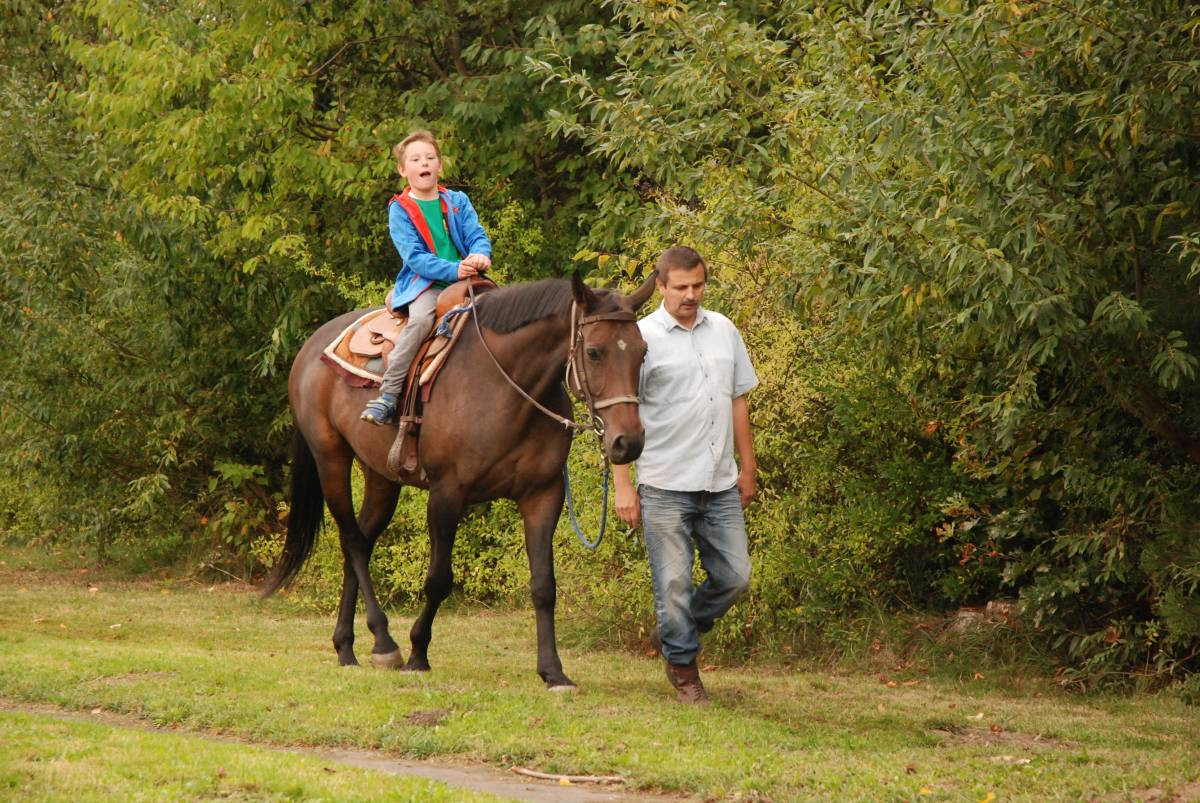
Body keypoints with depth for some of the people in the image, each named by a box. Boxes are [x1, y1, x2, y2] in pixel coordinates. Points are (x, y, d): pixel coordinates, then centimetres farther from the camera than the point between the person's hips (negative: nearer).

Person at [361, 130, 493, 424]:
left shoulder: (458, 201, 13)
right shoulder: (400, 210, 2)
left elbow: (477, 235, 2)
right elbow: (415, 257, -8)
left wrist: (480, 256, -23)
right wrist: (454, 270, -22)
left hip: (463, 281, 4)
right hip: (423, 283, -4)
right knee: (421, 318, -35)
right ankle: (388, 395, -32)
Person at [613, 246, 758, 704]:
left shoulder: (723, 331, 10)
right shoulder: (642, 338, -6)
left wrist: (747, 468, 15)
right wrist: (622, 484, -10)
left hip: (721, 484, 5)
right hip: (665, 486, -5)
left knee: (735, 577, 5)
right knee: (674, 583, -1)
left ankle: (673, 633, 27)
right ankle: (683, 666, 15)